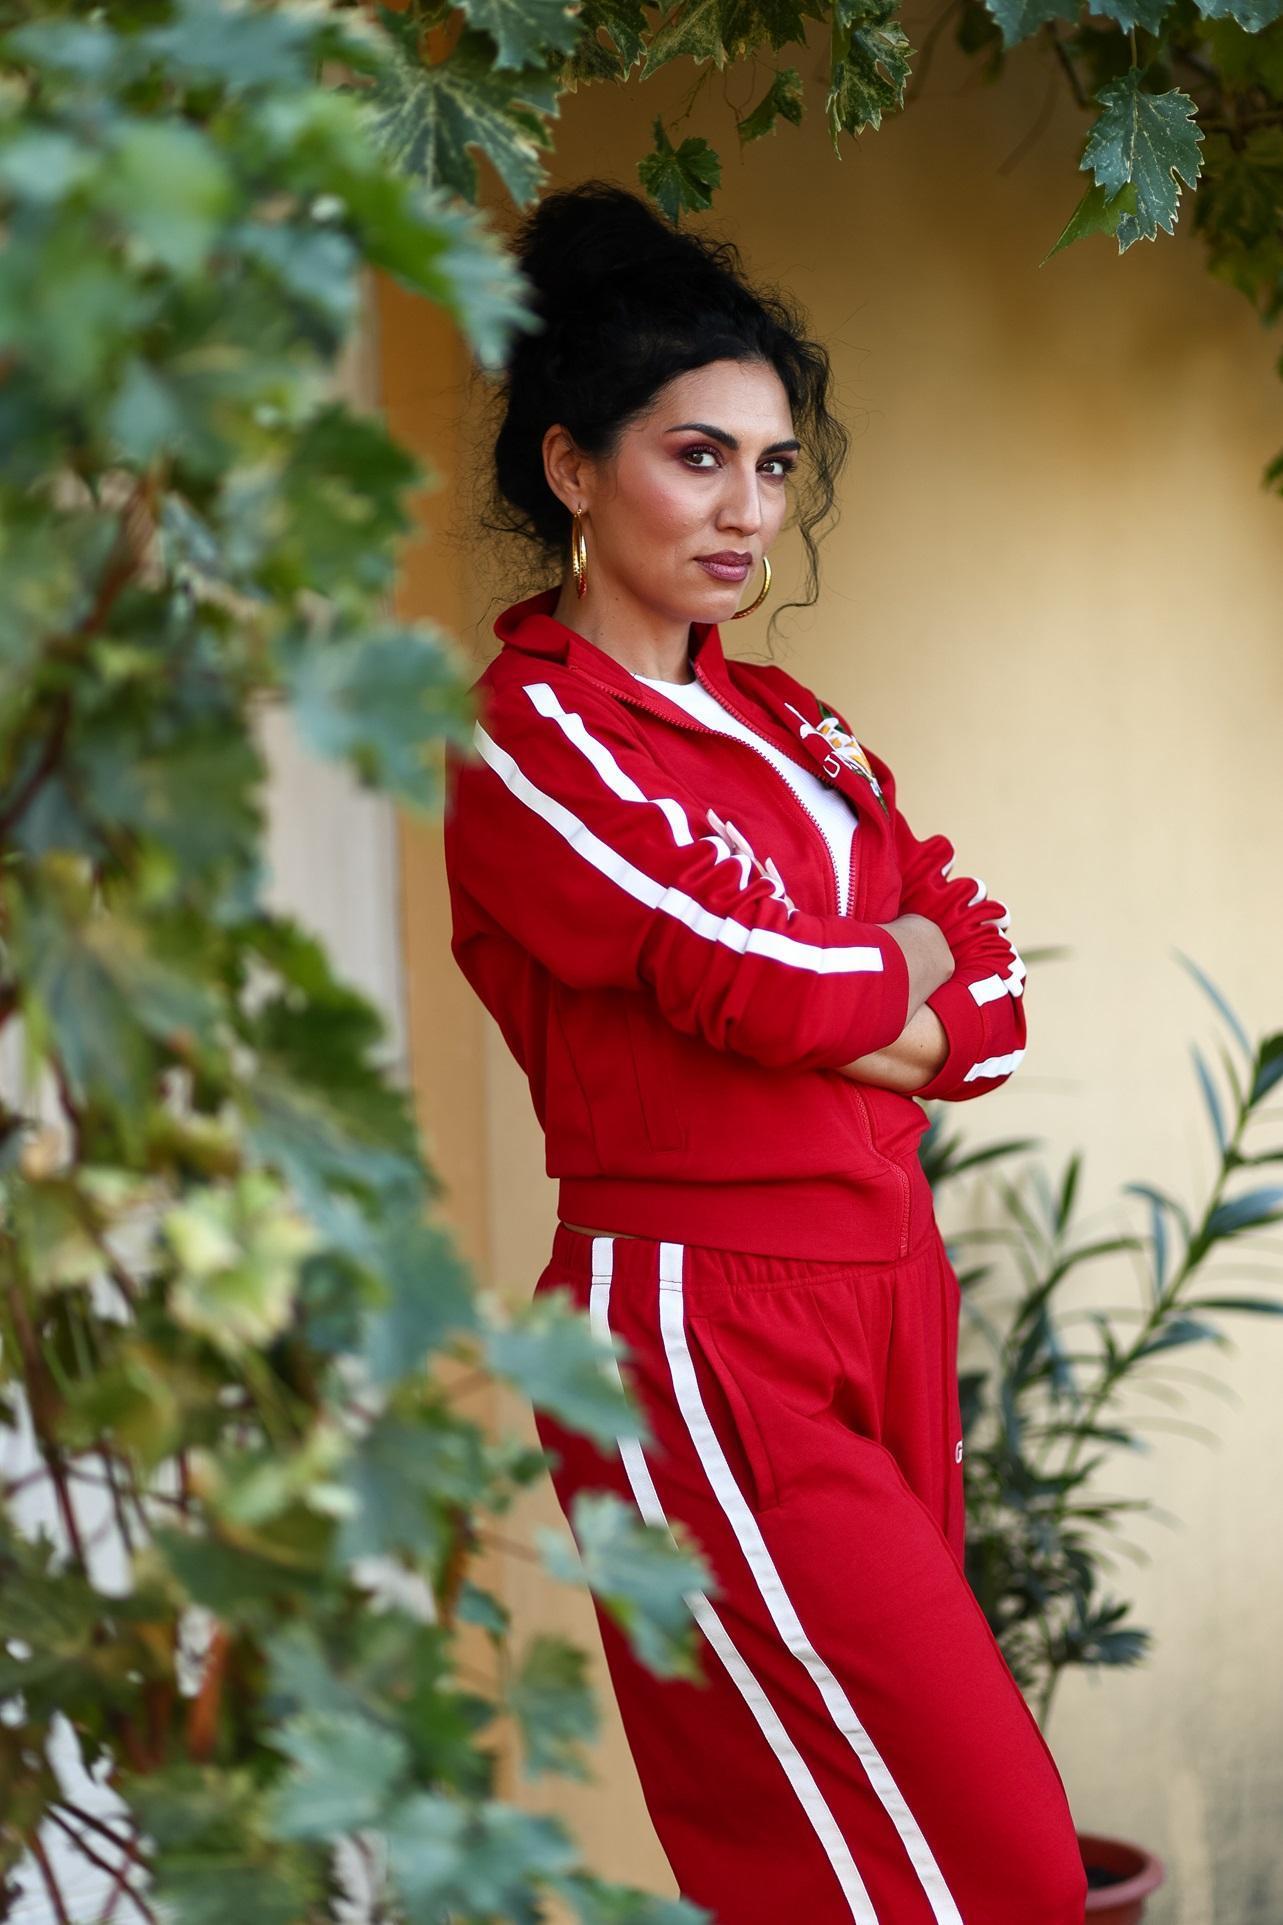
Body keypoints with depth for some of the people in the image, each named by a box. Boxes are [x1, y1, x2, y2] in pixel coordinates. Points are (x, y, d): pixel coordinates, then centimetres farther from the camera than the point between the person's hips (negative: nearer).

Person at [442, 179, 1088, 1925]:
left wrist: (838, 994, -9)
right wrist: (909, 961, 4)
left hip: (885, 1309, 7)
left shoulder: (784, 720, 16)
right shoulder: (530, 740, -7)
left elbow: (990, 1004, 9)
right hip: (701, 1334, -7)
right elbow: (777, 984, -16)